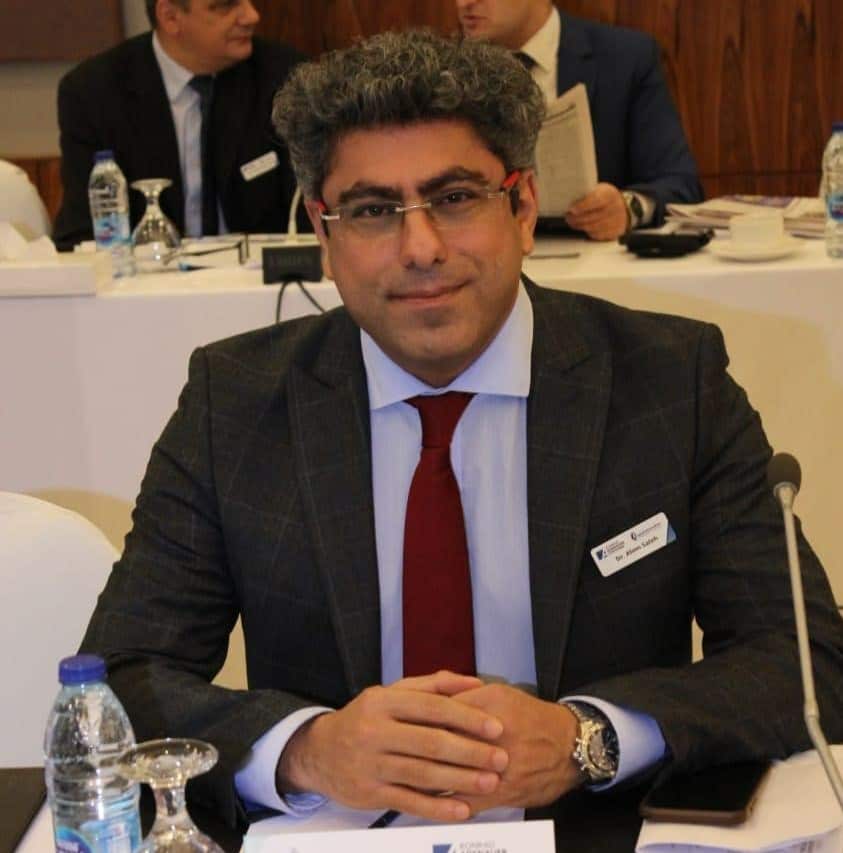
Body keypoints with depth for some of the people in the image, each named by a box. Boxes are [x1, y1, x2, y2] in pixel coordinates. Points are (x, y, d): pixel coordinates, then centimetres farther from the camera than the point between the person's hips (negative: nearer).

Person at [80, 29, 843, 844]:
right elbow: (117, 684, -6)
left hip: (605, 832, -1)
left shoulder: (675, 380, -3)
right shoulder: (230, 401, -1)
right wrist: (308, 749, -24)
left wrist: (586, 738, -22)